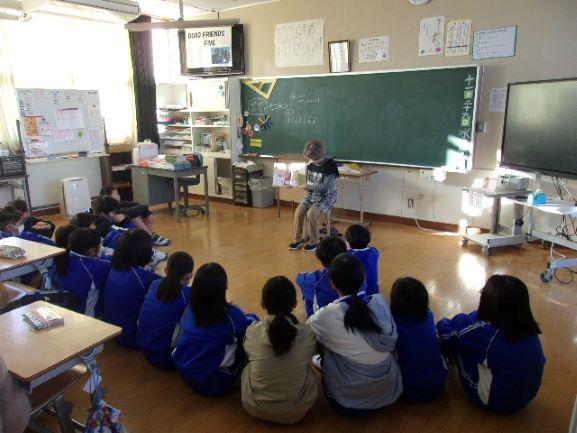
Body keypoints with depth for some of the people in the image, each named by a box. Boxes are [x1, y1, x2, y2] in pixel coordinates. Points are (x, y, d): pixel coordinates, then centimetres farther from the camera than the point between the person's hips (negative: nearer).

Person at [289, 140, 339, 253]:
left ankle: (314, 242, -9)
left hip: (327, 197, -6)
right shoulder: (311, 163, 2)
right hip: (312, 195, 6)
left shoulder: (330, 165, -19)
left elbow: (325, 188, -23)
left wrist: (308, 186, -21)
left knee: (311, 214, -27)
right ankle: (297, 239, 0)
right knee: (299, 212, -15)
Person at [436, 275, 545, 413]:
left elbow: (446, 332, -13)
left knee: (460, 323, -4)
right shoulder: (528, 328, -15)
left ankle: (448, 356, 29)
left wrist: (443, 324, 12)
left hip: (495, 400, -6)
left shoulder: (486, 331, -32)